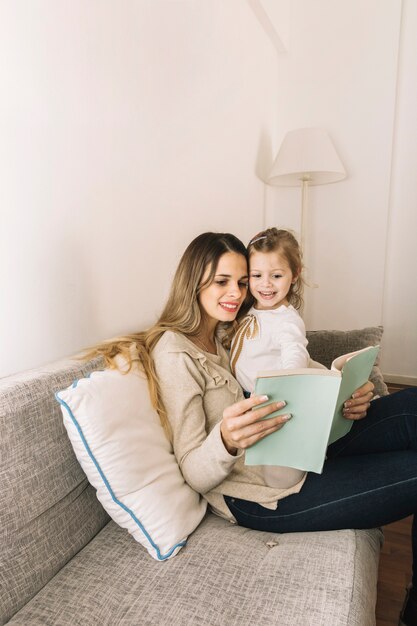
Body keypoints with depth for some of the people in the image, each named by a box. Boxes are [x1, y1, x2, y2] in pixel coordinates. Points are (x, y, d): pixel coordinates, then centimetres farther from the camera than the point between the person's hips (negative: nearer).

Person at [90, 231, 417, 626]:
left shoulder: (221, 336, 12)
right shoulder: (175, 353, -15)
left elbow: (273, 412, 9)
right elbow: (195, 474, -15)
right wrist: (227, 441, -38)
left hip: (291, 457, 9)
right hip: (262, 496, -8)